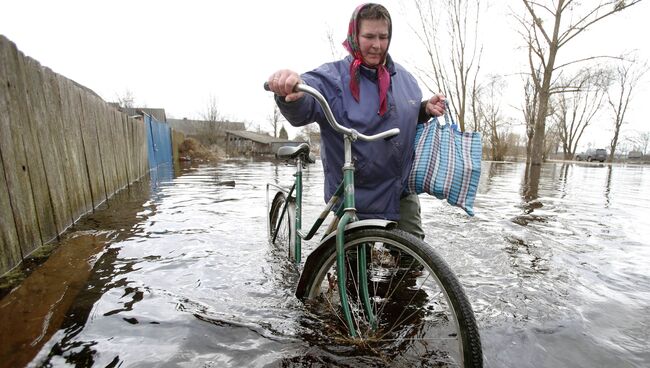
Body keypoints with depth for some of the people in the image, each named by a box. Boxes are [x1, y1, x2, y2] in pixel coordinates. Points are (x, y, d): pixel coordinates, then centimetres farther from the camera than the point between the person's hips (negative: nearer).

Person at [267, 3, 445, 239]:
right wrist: (289, 93, -53)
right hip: (355, 199, -4)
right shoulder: (333, 77, -11)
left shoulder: (402, 76, 7)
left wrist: (427, 109, 2)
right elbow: (302, 109, -30)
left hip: (401, 192, 5)